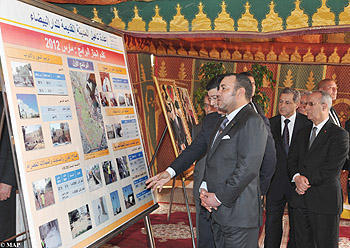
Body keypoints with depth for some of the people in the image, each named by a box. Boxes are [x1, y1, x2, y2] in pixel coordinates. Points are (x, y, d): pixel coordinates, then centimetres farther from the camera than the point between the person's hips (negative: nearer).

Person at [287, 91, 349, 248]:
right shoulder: (303, 133, 16)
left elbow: (332, 168, -15)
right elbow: (292, 160, 10)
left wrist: (307, 180, -13)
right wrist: (297, 176, -10)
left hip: (325, 200, -6)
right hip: (301, 200, 6)